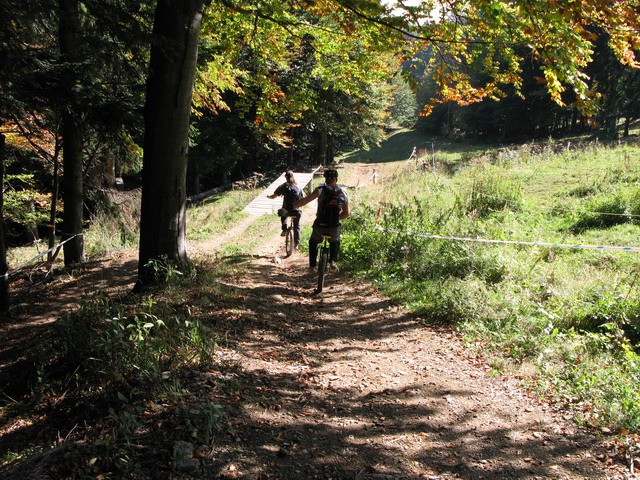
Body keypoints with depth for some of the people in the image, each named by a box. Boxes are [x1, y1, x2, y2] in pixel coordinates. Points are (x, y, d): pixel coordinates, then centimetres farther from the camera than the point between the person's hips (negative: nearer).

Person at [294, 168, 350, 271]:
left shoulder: (321, 189, -5)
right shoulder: (343, 193, 5)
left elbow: (305, 200, -8)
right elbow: (347, 213, 12)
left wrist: (291, 207, 2)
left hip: (320, 226, -2)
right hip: (334, 228, 2)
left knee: (313, 242, 29)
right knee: (335, 242, 33)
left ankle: (312, 265, 23)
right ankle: (333, 261, 13)